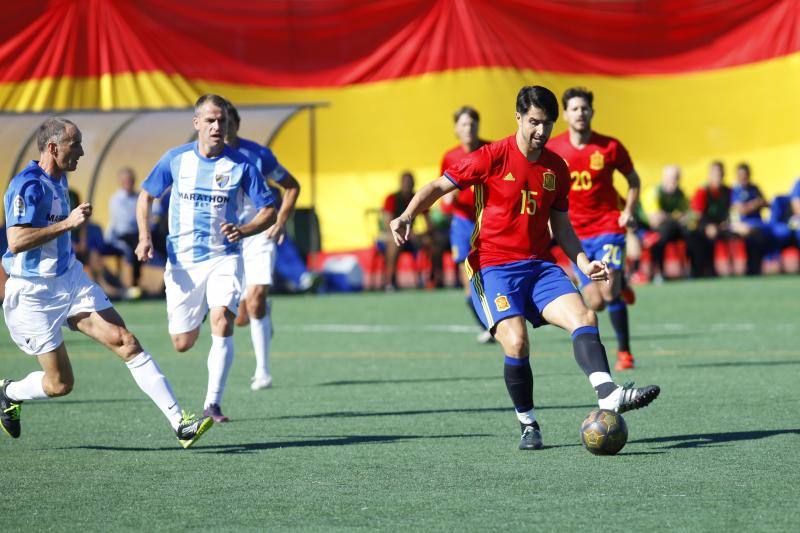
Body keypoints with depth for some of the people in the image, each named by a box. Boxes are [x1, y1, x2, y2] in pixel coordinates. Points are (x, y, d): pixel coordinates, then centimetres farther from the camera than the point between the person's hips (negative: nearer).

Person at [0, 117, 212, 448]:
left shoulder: (58, 181, 9)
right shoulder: (28, 185, -21)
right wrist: (68, 223, -31)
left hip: (71, 281, 8)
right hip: (35, 295, -8)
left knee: (126, 342, -9)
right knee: (60, 384, 0)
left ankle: (179, 423, -14)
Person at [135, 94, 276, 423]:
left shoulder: (240, 165, -5)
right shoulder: (176, 159, -1)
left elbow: (268, 209, 1)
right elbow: (146, 196, 12)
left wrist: (243, 231, -19)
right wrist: (145, 237, -3)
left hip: (224, 257, -2)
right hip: (182, 261, 2)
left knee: (222, 322, -26)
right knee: (182, 343, 6)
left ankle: (213, 403, -19)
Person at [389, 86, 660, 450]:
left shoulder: (556, 168, 9)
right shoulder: (493, 157, -6)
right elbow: (438, 187, -3)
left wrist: (584, 264, 5)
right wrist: (407, 216, -20)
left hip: (540, 266, 5)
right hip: (493, 267, -5)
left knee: (584, 317, -19)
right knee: (516, 342, -22)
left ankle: (608, 394, -31)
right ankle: (528, 424, -5)